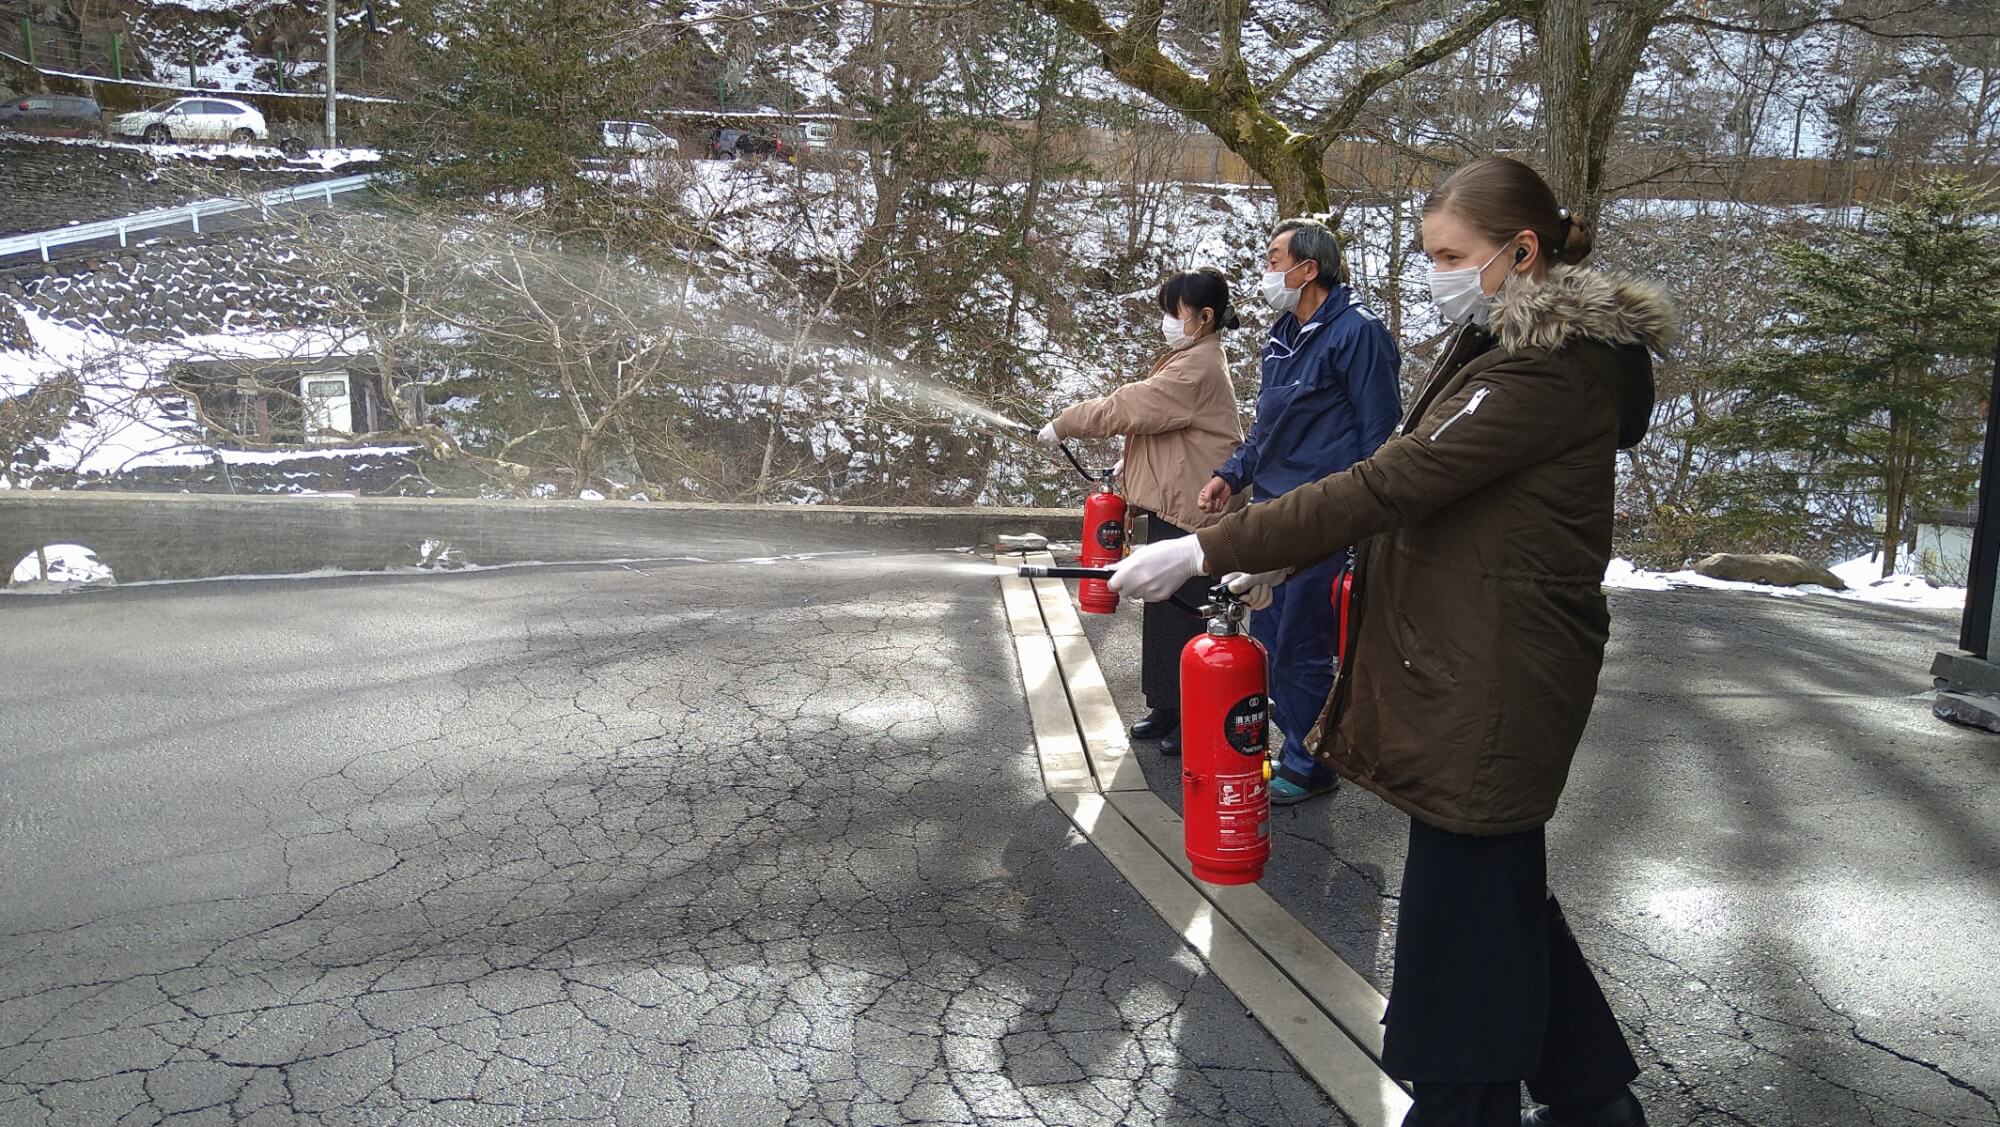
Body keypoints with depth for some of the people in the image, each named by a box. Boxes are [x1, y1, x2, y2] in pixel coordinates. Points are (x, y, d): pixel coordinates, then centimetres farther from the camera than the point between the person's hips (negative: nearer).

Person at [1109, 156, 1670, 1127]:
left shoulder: (1547, 370, -20)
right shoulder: (1496, 344, 13)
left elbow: (1385, 486, -26)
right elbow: (1409, 485, 16)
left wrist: (1206, 552, -26)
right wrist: (1283, 559, 7)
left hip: (1495, 680, -10)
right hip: (1462, 662, 10)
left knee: (1465, 902, 1)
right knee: (1499, 891, 20)